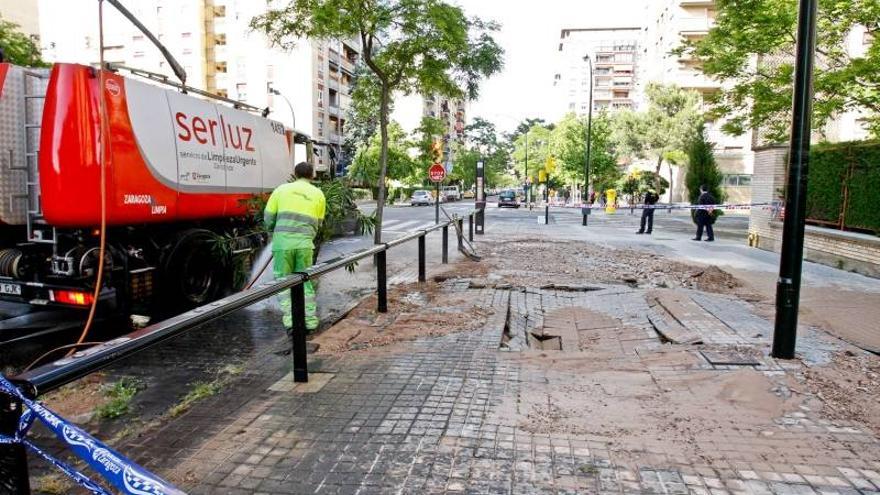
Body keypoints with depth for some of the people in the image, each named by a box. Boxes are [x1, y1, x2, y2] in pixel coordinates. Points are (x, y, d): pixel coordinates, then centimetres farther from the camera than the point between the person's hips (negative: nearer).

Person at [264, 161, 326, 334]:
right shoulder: (318, 194, 12)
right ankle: (310, 321, 12)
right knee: (305, 282, 12)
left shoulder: (281, 189, 9)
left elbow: (268, 218, 10)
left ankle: (290, 320, 0)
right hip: (305, 243, 1)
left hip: (283, 242, -1)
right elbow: (318, 224, 13)